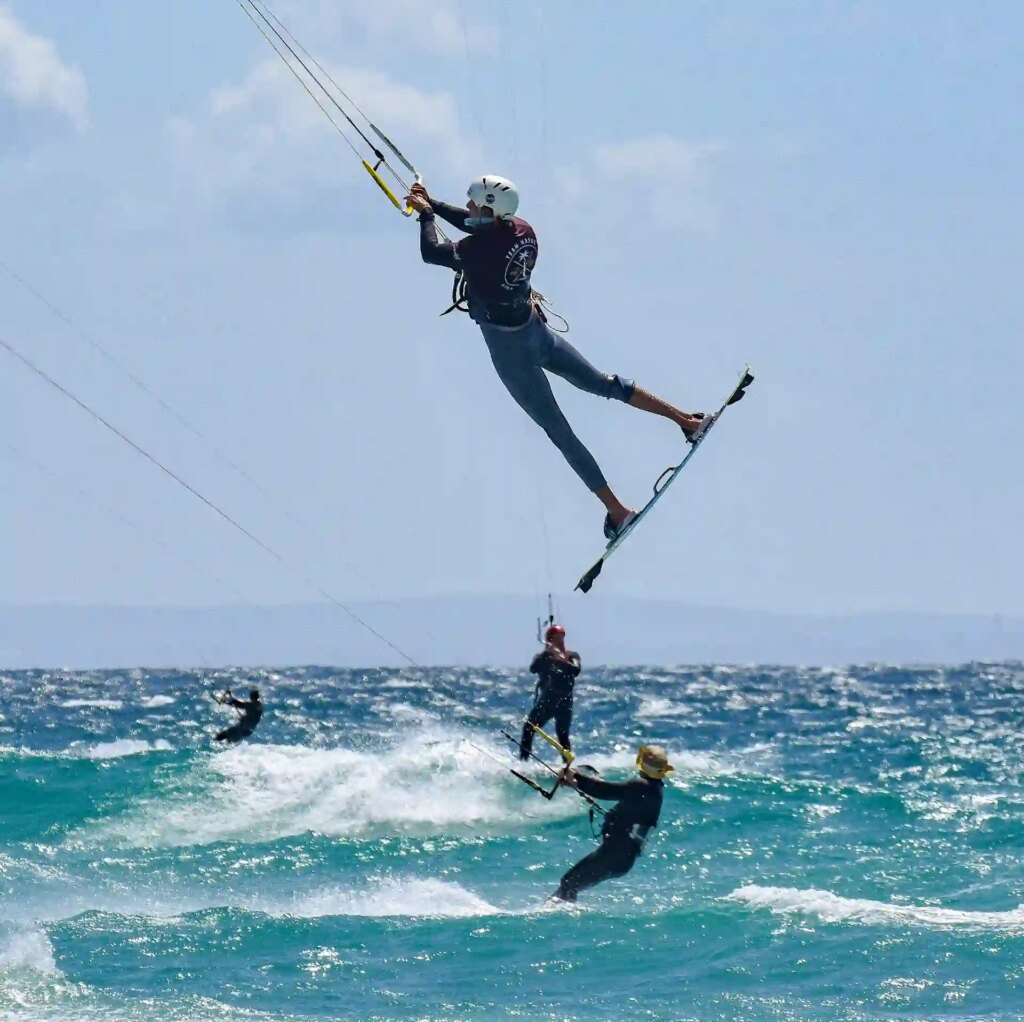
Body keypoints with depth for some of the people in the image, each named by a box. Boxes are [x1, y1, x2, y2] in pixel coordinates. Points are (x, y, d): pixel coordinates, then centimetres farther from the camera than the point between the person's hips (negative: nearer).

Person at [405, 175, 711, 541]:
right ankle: (688, 420, 29)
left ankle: (616, 511, 6)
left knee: (559, 433, 2)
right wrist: (432, 203, 16)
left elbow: (430, 252, -16)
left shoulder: (479, 250, -28)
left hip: (510, 350, -7)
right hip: (538, 332, 7)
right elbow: (477, 224, 14)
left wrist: (426, 212, 0)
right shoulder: (522, 231, -5)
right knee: (604, 384, 25)